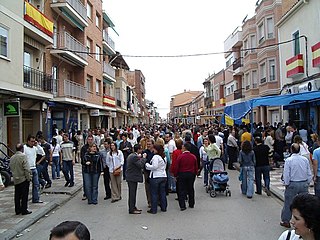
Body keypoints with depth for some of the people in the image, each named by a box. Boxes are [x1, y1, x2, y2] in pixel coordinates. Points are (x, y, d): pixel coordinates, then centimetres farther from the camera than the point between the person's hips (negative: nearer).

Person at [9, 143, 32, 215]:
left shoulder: (12, 158, 7)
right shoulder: (23, 156, -14)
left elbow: (11, 168, 14)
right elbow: (26, 168, -17)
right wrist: (28, 178, -10)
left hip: (16, 180, 6)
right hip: (23, 179, -6)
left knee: (17, 196, 13)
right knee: (24, 195, 1)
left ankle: (17, 210, 19)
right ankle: (24, 210, 5)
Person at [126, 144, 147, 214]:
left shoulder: (132, 155, 12)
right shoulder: (134, 157, -21)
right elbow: (141, 165, -25)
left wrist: (140, 157, 7)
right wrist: (143, 158, -15)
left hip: (132, 177, 11)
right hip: (132, 178, -11)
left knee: (133, 193, 18)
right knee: (132, 193, -3)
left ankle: (133, 207, 28)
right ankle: (131, 210, 5)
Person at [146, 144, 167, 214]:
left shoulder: (155, 156, -15)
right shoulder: (164, 157, 11)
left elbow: (154, 167, -20)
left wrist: (147, 164, -6)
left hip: (155, 177, -7)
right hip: (163, 176, 8)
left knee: (154, 193, 1)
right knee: (162, 192, 14)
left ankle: (153, 209, 6)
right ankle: (163, 207, 22)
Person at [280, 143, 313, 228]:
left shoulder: (288, 160, -14)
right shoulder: (305, 160, -2)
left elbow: (286, 174, -11)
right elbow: (309, 174, 5)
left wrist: (286, 184, 2)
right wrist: (307, 183, 16)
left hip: (292, 184, -3)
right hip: (304, 184, 4)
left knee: (288, 203, 7)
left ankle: (285, 221, 17)